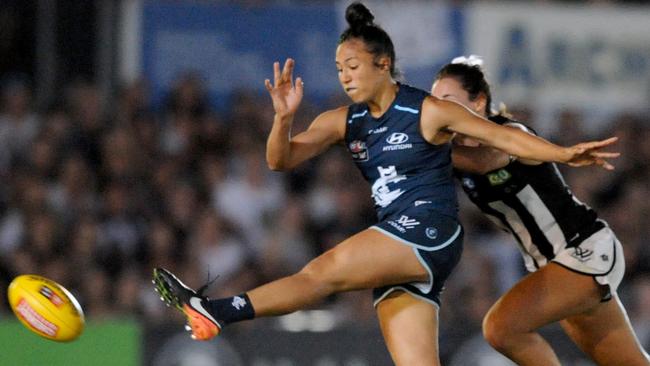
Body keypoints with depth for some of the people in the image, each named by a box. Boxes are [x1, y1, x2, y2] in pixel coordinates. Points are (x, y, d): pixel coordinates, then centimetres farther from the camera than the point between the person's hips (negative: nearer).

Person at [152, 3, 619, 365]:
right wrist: (284, 117, -12)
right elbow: (281, 160, 7)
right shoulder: (344, 122, 12)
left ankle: (217, 312, -31)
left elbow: (501, 136, -1)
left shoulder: (428, 112, -3)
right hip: (395, 248, 7)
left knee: (324, 272, -22)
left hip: (430, 234, -7)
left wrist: (565, 154, -9)